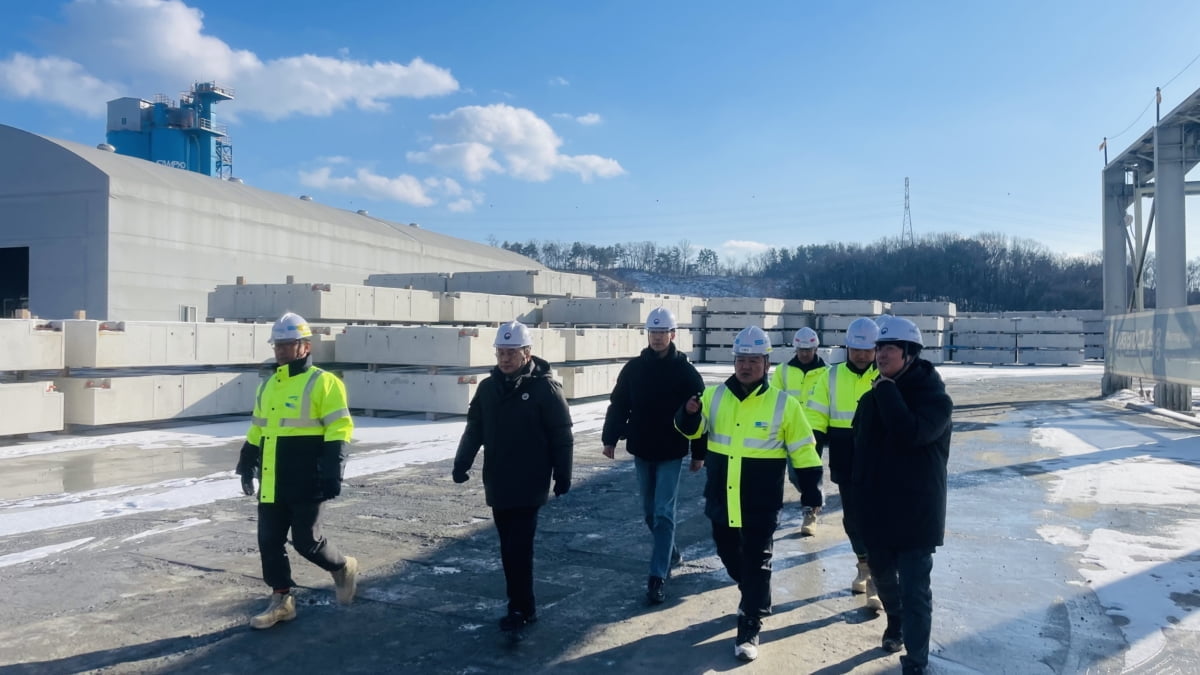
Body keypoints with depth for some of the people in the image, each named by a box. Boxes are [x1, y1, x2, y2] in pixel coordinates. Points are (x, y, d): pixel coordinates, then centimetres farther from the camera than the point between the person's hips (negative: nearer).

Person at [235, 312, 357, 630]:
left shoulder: (322, 382, -10)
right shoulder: (268, 385, 14)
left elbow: (339, 429, -14)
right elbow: (257, 429, 23)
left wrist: (332, 473, -19)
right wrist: (247, 465, 21)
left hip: (307, 482, -7)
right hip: (272, 484, 7)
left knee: (306, 540, -2)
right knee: (269, 541, 9)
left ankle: (342, 568, 26)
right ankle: (281, 600, 22)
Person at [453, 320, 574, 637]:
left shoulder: (545, 387, -9)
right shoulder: (488, 387, 7)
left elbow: (562, 435, -7)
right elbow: (474, 429, 10)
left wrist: (562, 475, -6)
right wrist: (462, 463, -2)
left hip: (529, 485, -6)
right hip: (497, 484, 6)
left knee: (519, 548, -7)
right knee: (509, 548, 11)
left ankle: (520, 609, 3)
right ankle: (523, 606, 22)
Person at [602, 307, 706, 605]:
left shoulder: (686, 371, -6)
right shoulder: (633, 368, 2)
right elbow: (618, 406, 7)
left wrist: (699, 453, -4)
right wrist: (610, 439, 1)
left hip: (671, 454, -4)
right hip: (641, 452, 4)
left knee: (664, 514, -7)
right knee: (650, 513, 15)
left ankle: (658, 577, -4)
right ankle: (670, 555, 37)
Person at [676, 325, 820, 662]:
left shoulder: (783, 404, -8)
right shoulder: (714, 396, 0)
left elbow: (802, 450, -1)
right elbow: (692, 428, 6)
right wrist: (689, 413, -17)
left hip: (761, 505, -4)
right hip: (721, 500, 4)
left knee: (756, 564, 4)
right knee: (729, 556, 20)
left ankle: (749, 630, 18)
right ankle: (756, 598, 47)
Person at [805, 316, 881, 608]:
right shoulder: (831, 376, 3)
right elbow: (815, 417, 3)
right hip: (846, 464, 3)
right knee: (852, 517, 13)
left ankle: (875, 578, 4)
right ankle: (865, 565, 33)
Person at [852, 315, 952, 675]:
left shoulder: (934, 396, -15)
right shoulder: (875, 394, 3)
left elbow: (909, 432, -33)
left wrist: (887, 390, -24)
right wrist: (860, 489, 9)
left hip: (916, 511, -6)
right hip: (877, 507, 6)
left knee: (915, 590, 0)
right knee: (881, 574, 22)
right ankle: (896, 621, 49)